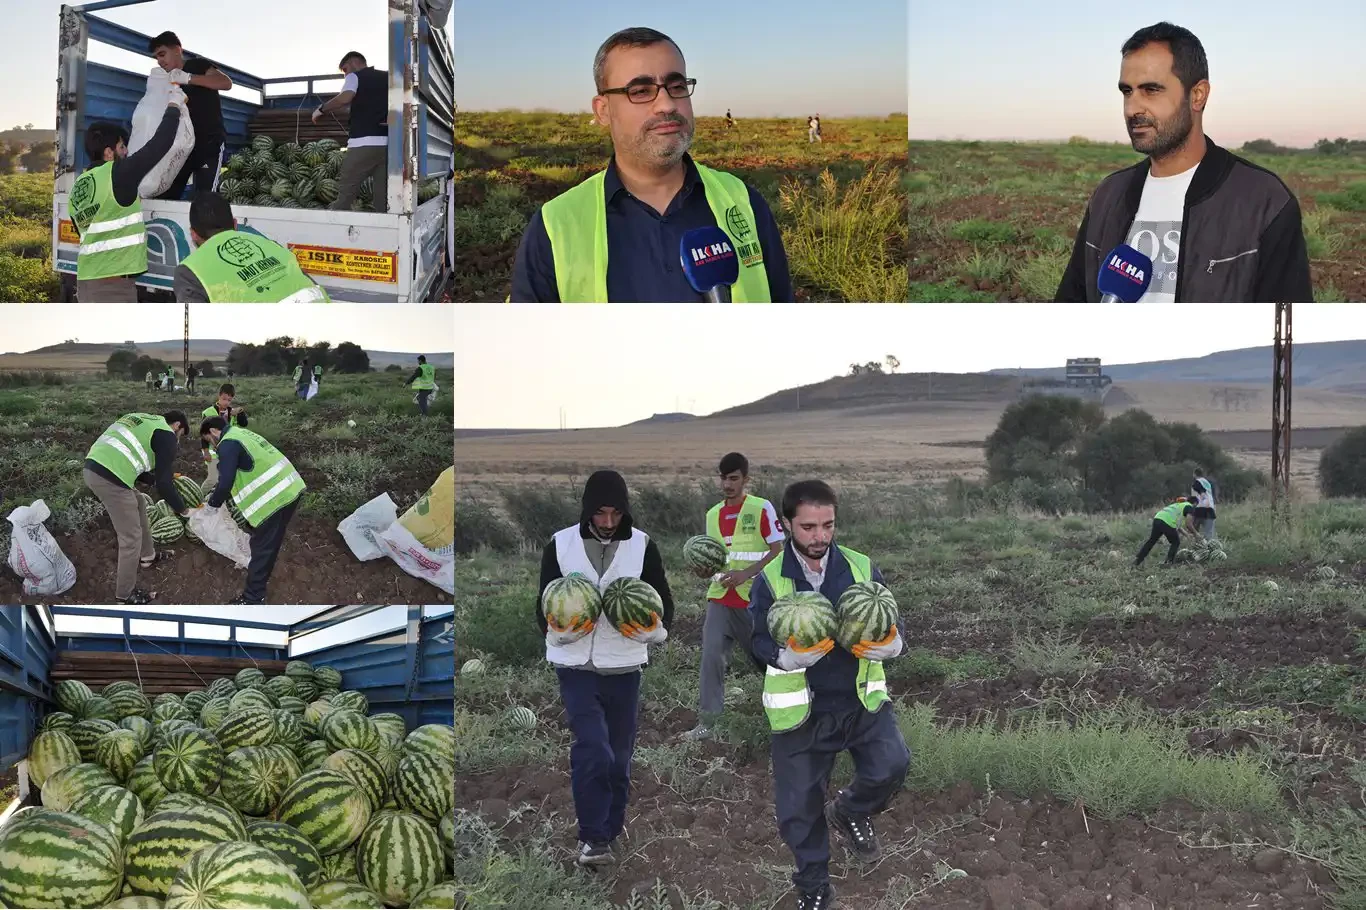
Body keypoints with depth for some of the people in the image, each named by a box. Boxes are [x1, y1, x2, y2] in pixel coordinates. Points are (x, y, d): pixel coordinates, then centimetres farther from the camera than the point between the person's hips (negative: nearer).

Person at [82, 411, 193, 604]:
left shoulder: (144, 421, 27)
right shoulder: (166, 434, 2)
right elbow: (164, 484, -2)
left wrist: (165, 476, 36)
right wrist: (183, 509, 12)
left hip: (92, 467, 9)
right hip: (110, 478, -9)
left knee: (138, 507, 30)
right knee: (131, 537, 4)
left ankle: (147, 556, 45)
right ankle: (125, 594, 14)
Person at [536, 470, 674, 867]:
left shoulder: (642, 546, 0)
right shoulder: (561, 545, -1)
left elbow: (665, 603, 5)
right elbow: (544, 605, 5)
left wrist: (655, 629, -17)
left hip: (623, 667, 2)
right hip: (576, 666, -2)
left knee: (619, 758, 10)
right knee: (592, 750, -15)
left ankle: (609, 835, 28)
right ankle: (592, 838, -4)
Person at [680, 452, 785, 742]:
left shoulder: (761, 508, -6)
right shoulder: (713, 514, 11)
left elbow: (778, 551, -9)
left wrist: (746, 574, -19)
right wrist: (704, 568, -4)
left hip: (754, 599, -4)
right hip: (720, 598, 4)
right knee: (711, 655, -10)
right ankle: (706, 722, -6)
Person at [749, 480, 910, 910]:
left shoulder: (862, 568, -2)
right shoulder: (770, 579, -6)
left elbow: (892, 630, 0)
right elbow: (759, 642, -11)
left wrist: (886, 644, -23)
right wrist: (791, 654, -31)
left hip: (861, 700, 1)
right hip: (801, 711, -1)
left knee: (891, 765, -21)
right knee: (798, 808, 6)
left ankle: (850, 812, 12)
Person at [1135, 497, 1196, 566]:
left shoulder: (1178, 505, 34)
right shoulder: (1189, 507, 9)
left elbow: (1177, 526, 35)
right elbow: (1188, 524, -4)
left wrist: (1187, 534, 39)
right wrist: (1195, 533, 11)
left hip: (1157, 519, 7)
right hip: (1167, 523, -7)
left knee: (1151, 541, 16)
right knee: (1176, 543, 14)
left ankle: (1137, 562, 16)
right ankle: (1168, 562, 7)